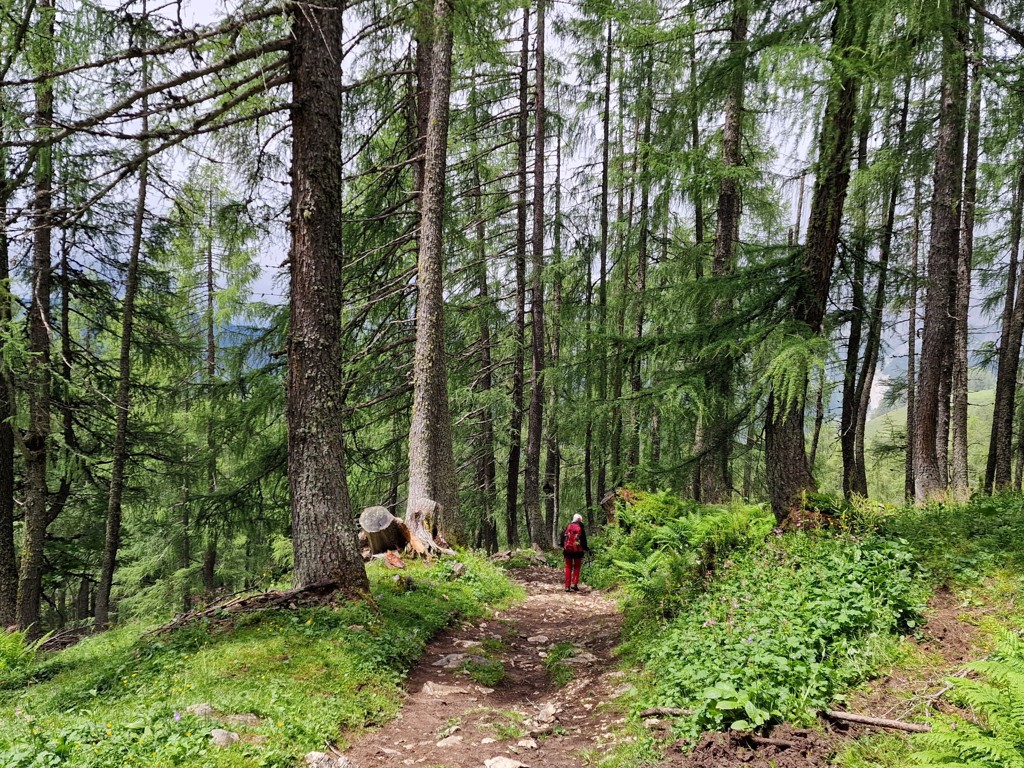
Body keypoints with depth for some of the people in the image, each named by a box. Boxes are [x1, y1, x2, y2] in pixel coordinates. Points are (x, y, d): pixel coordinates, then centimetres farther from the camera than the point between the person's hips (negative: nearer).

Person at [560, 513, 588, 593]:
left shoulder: (568, 526, 5)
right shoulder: (580, 527, -5)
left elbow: (563, 536, 3)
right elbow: (583, 539, -6)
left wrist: (563, 546, 13)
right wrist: (585, 548, 5)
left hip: (567, 550, 3)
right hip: (577, 550, -3)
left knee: (568, 567, 10)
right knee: (577, 567, 12)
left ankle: (567, 586, 6)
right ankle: (574, 584, -2)